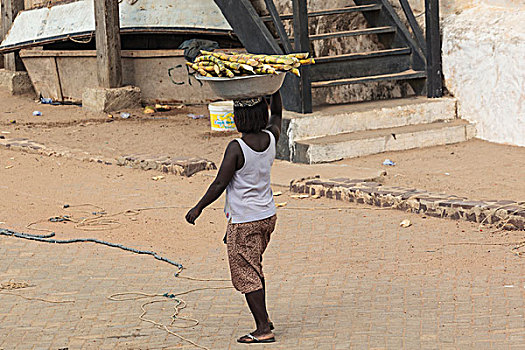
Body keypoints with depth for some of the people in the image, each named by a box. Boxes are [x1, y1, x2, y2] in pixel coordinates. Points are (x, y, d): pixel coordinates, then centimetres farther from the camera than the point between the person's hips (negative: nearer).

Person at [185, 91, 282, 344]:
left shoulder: (236, 148, -20)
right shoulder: (270, 138, -3)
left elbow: (219, 184, -15)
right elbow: (277, 113, 19)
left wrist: (198, 208, -4)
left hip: (244, 221, -7)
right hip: (268, 217, 7)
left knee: (246, 274, 0)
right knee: (255, 267, 23)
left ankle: (263, 329, -1)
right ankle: (263, 317, 30)